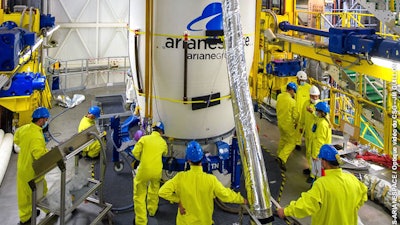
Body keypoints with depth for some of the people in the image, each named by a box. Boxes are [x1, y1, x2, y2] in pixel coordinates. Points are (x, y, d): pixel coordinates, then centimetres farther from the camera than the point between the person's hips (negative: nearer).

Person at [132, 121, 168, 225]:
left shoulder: (144, 138, -4)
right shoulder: (163, 142, 5)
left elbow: (135, 152, -5)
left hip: (144, 170, -3)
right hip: (157, 171, 3)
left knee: (139, 196, 8)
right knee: (154, 190, 30)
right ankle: (152, 210, 49)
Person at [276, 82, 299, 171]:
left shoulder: (279, 97, -5)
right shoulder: (292, 101, -23)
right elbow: (295, 115, -16)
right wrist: (296, 123, 3)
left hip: (280, 122, 7)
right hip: (288, 124, -7)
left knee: (283, 138, 28)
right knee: (291, 143, 4)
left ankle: (279, 155, 40)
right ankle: (282, 158, -10)